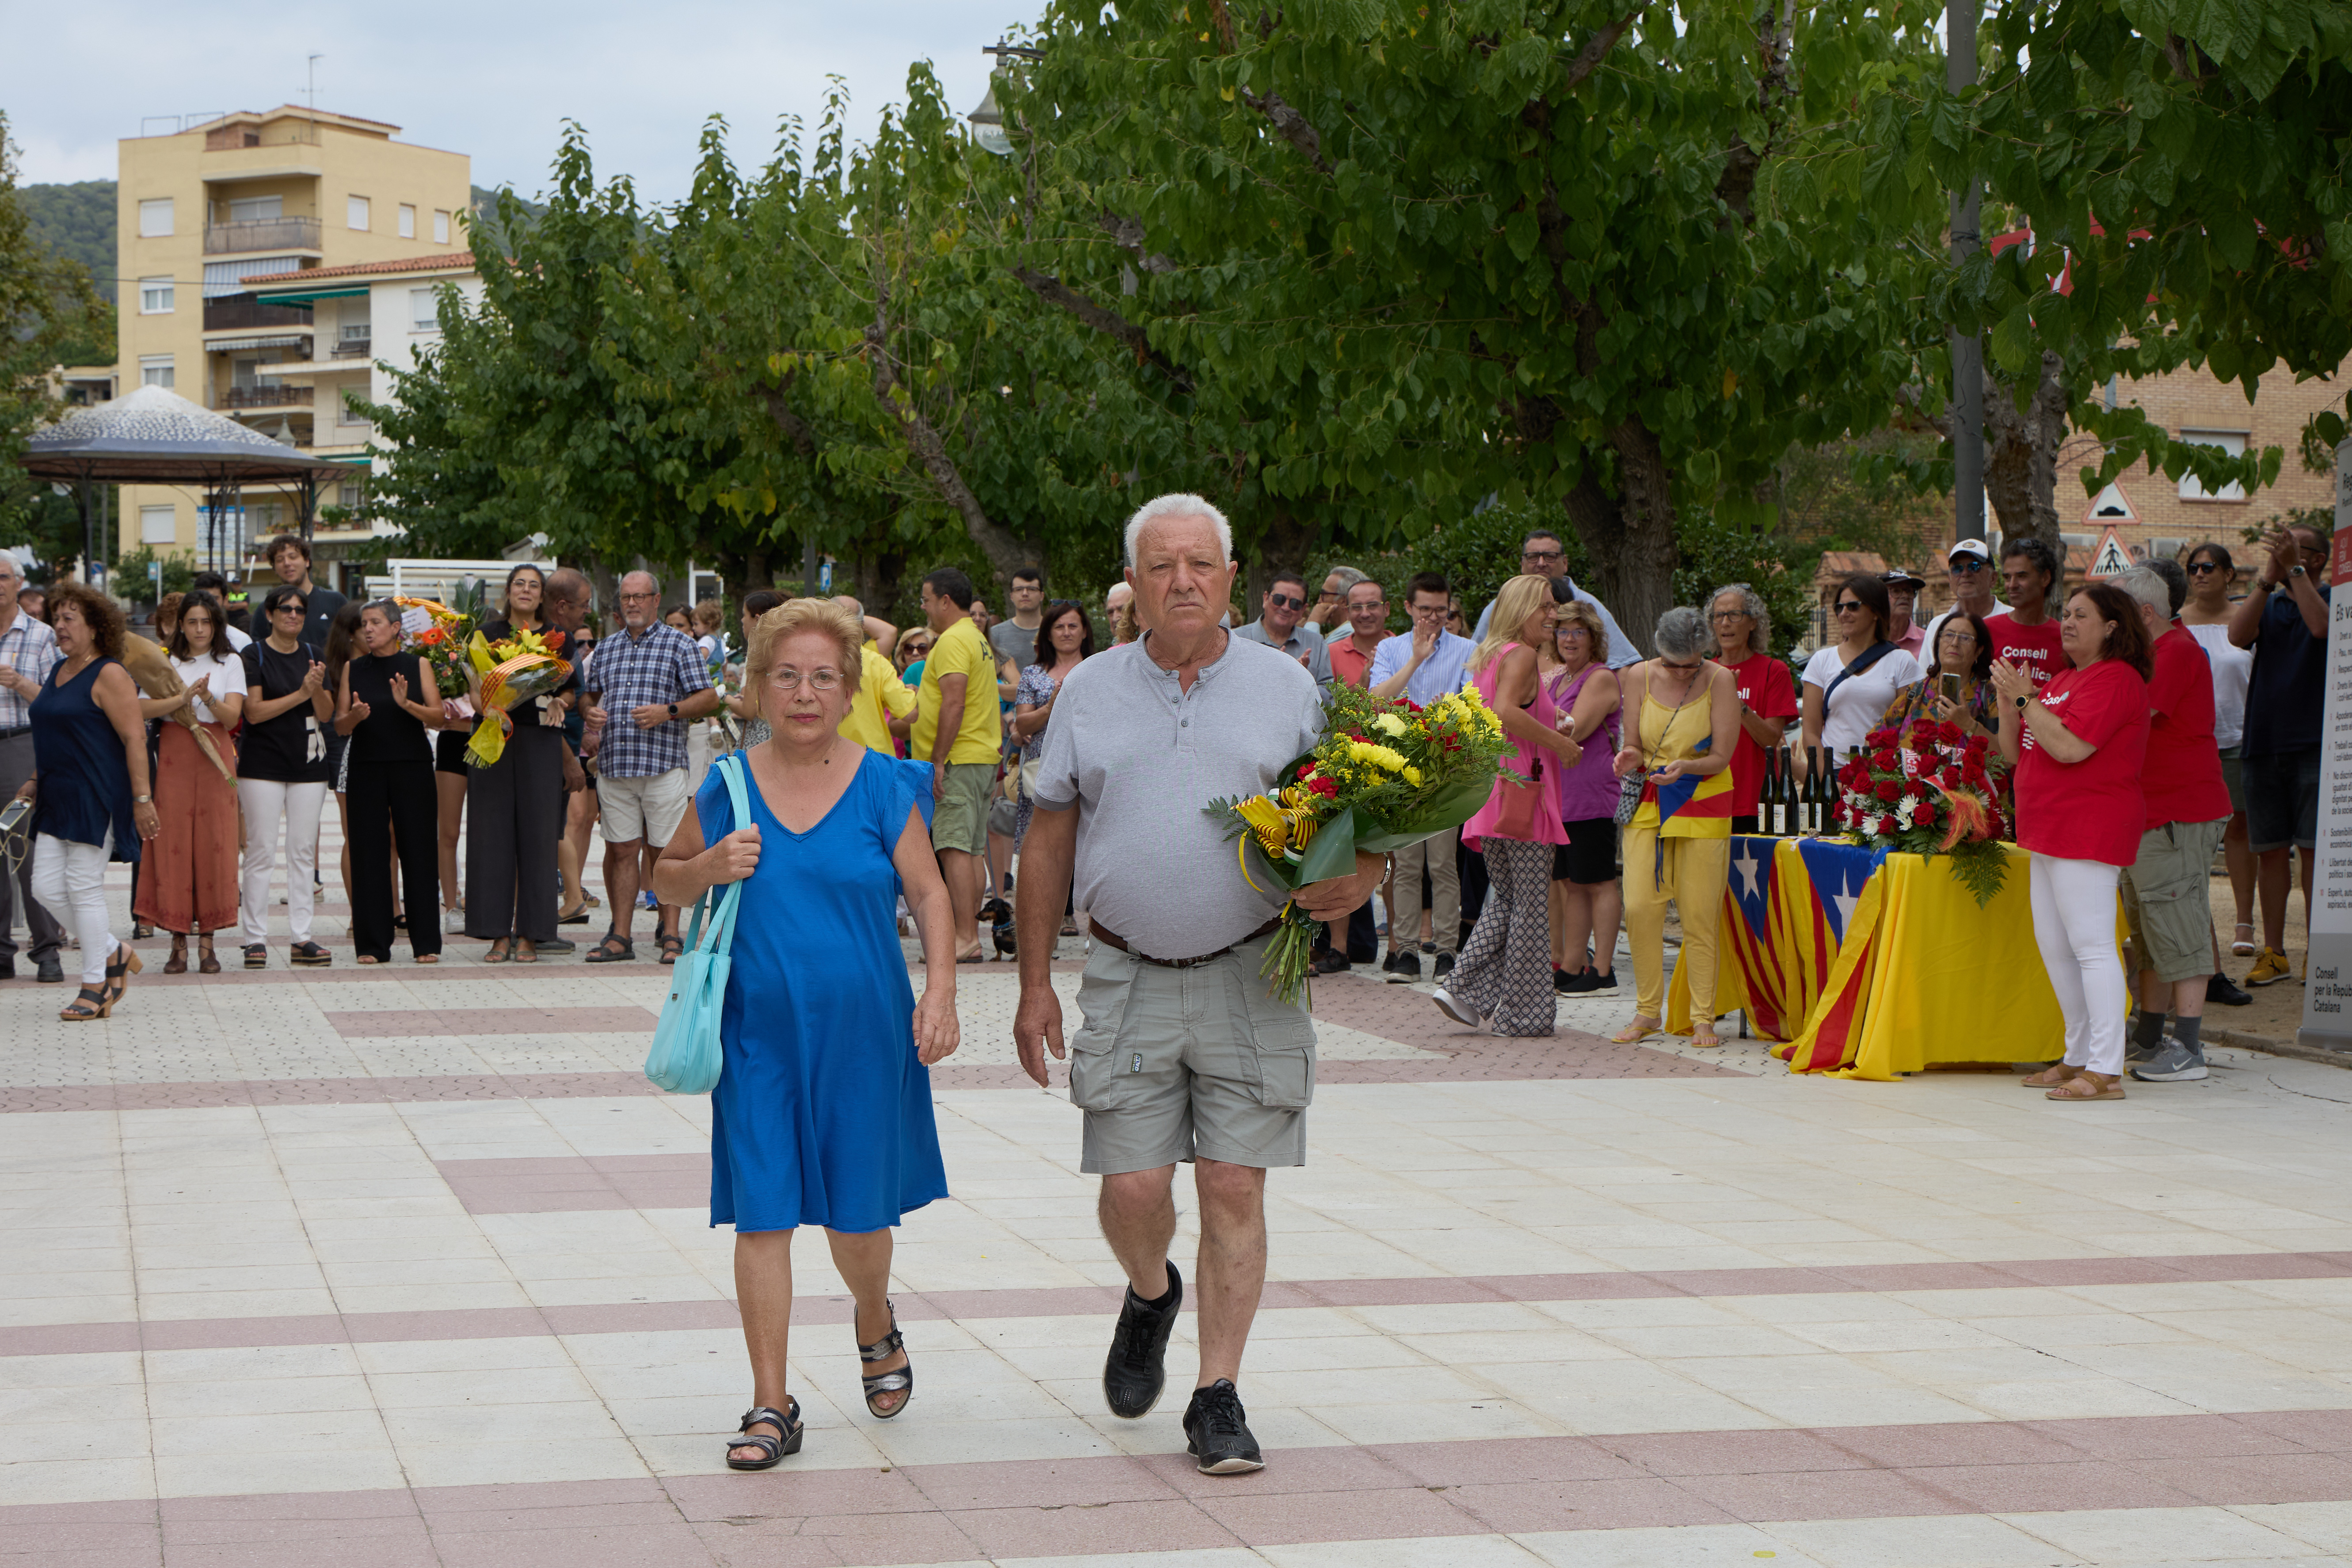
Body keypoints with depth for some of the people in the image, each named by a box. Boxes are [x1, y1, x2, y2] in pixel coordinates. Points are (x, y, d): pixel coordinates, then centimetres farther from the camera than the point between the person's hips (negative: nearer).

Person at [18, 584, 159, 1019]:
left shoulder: (108, 675, -11)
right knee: (46, 888, 3)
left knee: (83, 886, -7)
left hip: (97, 799, -9)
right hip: (58, 800, 9)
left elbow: (135, 739, -15)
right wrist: (35, 781, 16)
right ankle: (114, 953, 20)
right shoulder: (58, 671, 16)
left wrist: (142, 799, -19)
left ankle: (95, 987, 3)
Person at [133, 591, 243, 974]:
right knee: (173, 845, -5)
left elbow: (232, 716, -2)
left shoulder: (230, 663, 10)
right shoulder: (166, 663, 11)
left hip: (215, 757, 0)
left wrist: (208, 698, -21)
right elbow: (142, 709, -4)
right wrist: (182, 698, -19)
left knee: (214, 845, -4)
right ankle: (178, 942, 0)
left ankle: (207, 942, 1)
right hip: (173, 757, 0)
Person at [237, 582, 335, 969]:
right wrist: (301, 694, -17)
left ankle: (302, 939, 6)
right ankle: (256, 939, -1)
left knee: (303, 851, 3)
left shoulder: (314, 655, 10)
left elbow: (327, 713, 4)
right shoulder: (254, 656, -3)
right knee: (261, 851, -4)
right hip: (263, 763, -4)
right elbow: (254, 711, -12)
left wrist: (319, 688, -16)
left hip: (307, 763, 4)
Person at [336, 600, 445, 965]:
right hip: (365, 767, 1)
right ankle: (372, 944, 4)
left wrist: (407, 705, -18)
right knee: (369, 852, -1)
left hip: (412, 765, -1)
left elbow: (439, 718, -1)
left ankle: (426, 942, 3)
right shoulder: (353, 669, 9)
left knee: (417, 849, -2)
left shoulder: (417, 666, 5)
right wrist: (355, 716, -15)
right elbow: (340, 724, 6)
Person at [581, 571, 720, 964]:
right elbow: (590, 694, 25)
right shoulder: (605, 648, 18)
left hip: (663, 765, -4)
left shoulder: (678, 645, 4)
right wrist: (591, 715, 2)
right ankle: (620, 936, 6)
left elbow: (709, 699, 1)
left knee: (665, 851, -2)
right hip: (613, 765, 4)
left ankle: (670, 934, 4)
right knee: (622, 849, 3)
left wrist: (668, 712, -13)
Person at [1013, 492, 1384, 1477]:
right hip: (1129, 979, 1)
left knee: (1233, 1189, -2)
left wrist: (1360, 878, -15)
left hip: (1250, 978, -1)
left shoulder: (1286, 687, 4)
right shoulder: (1091, 691, 7)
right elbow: (1050, 841, 10)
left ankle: (1218, 1400, 8)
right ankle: (1151, 1296, 33)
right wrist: (1035, 984, 7)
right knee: (1131, 1188, -2)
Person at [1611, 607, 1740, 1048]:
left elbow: (1720, 758, -9)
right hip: (1648, 803, 3)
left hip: (1703, 803, -3)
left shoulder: (1721, 681, -8)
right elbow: (1633, 745, 6)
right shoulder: (1640, 677, 0)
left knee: (1699, 913, -4)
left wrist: (1684, 767, -28)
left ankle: (1703, 1018, 4)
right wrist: (1631, 759, -18)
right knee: (1639, 908, -4)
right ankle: (1647, 1012, 9)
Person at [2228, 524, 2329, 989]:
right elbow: (2238, 633, -7)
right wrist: (2269, 577, -16)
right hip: (2262, 743, 4)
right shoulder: (2264, 603, 14)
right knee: (2268, 851, 5)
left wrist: (2294, 569, -20)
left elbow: (2322, 626, -20)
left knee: (2314, 849, -4)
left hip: (2315, 742, -4)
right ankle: (2273, 952, 10)